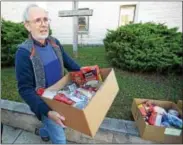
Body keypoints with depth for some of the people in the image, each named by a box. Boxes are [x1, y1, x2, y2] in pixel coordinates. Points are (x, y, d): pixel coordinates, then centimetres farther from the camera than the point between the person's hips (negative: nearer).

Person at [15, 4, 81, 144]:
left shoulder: (54, 42, -4)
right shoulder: (24, 52, -23)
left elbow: (68, 62, 6)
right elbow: (25, 89, -23)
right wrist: (47, 111, -33)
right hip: (45, 103, -6)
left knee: (60, 126, 29)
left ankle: (42, 131, 59)